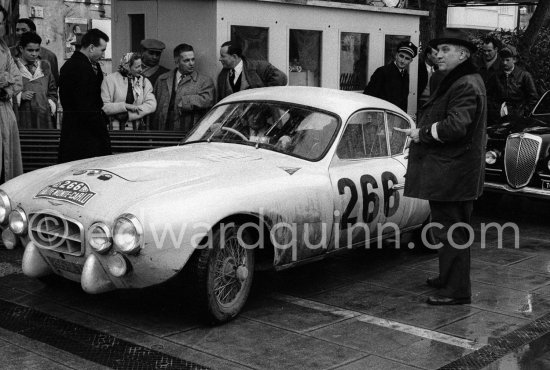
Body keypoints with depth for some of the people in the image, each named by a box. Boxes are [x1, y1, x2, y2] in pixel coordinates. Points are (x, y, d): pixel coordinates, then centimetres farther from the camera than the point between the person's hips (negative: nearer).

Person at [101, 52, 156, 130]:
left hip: (137, 128, 2)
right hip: (115, 129, -2)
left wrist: (127, 115, -9)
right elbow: (103, 107, -5)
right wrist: (125, 106, -12)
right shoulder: (110, 80, 2)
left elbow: (151, 105, -3)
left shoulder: (144, 81, 10)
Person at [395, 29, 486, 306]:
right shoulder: (462, 81, 18)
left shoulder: (465, 86, -18)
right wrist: (421, 132, 11)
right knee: (455, 228, 20)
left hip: (451, 174, -11)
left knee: (449, 229, -6)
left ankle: (457, 291, 0)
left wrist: (421, 134, -17)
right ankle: (449, 278, 33)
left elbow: (455, 126, -28)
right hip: (451, 171, 11)